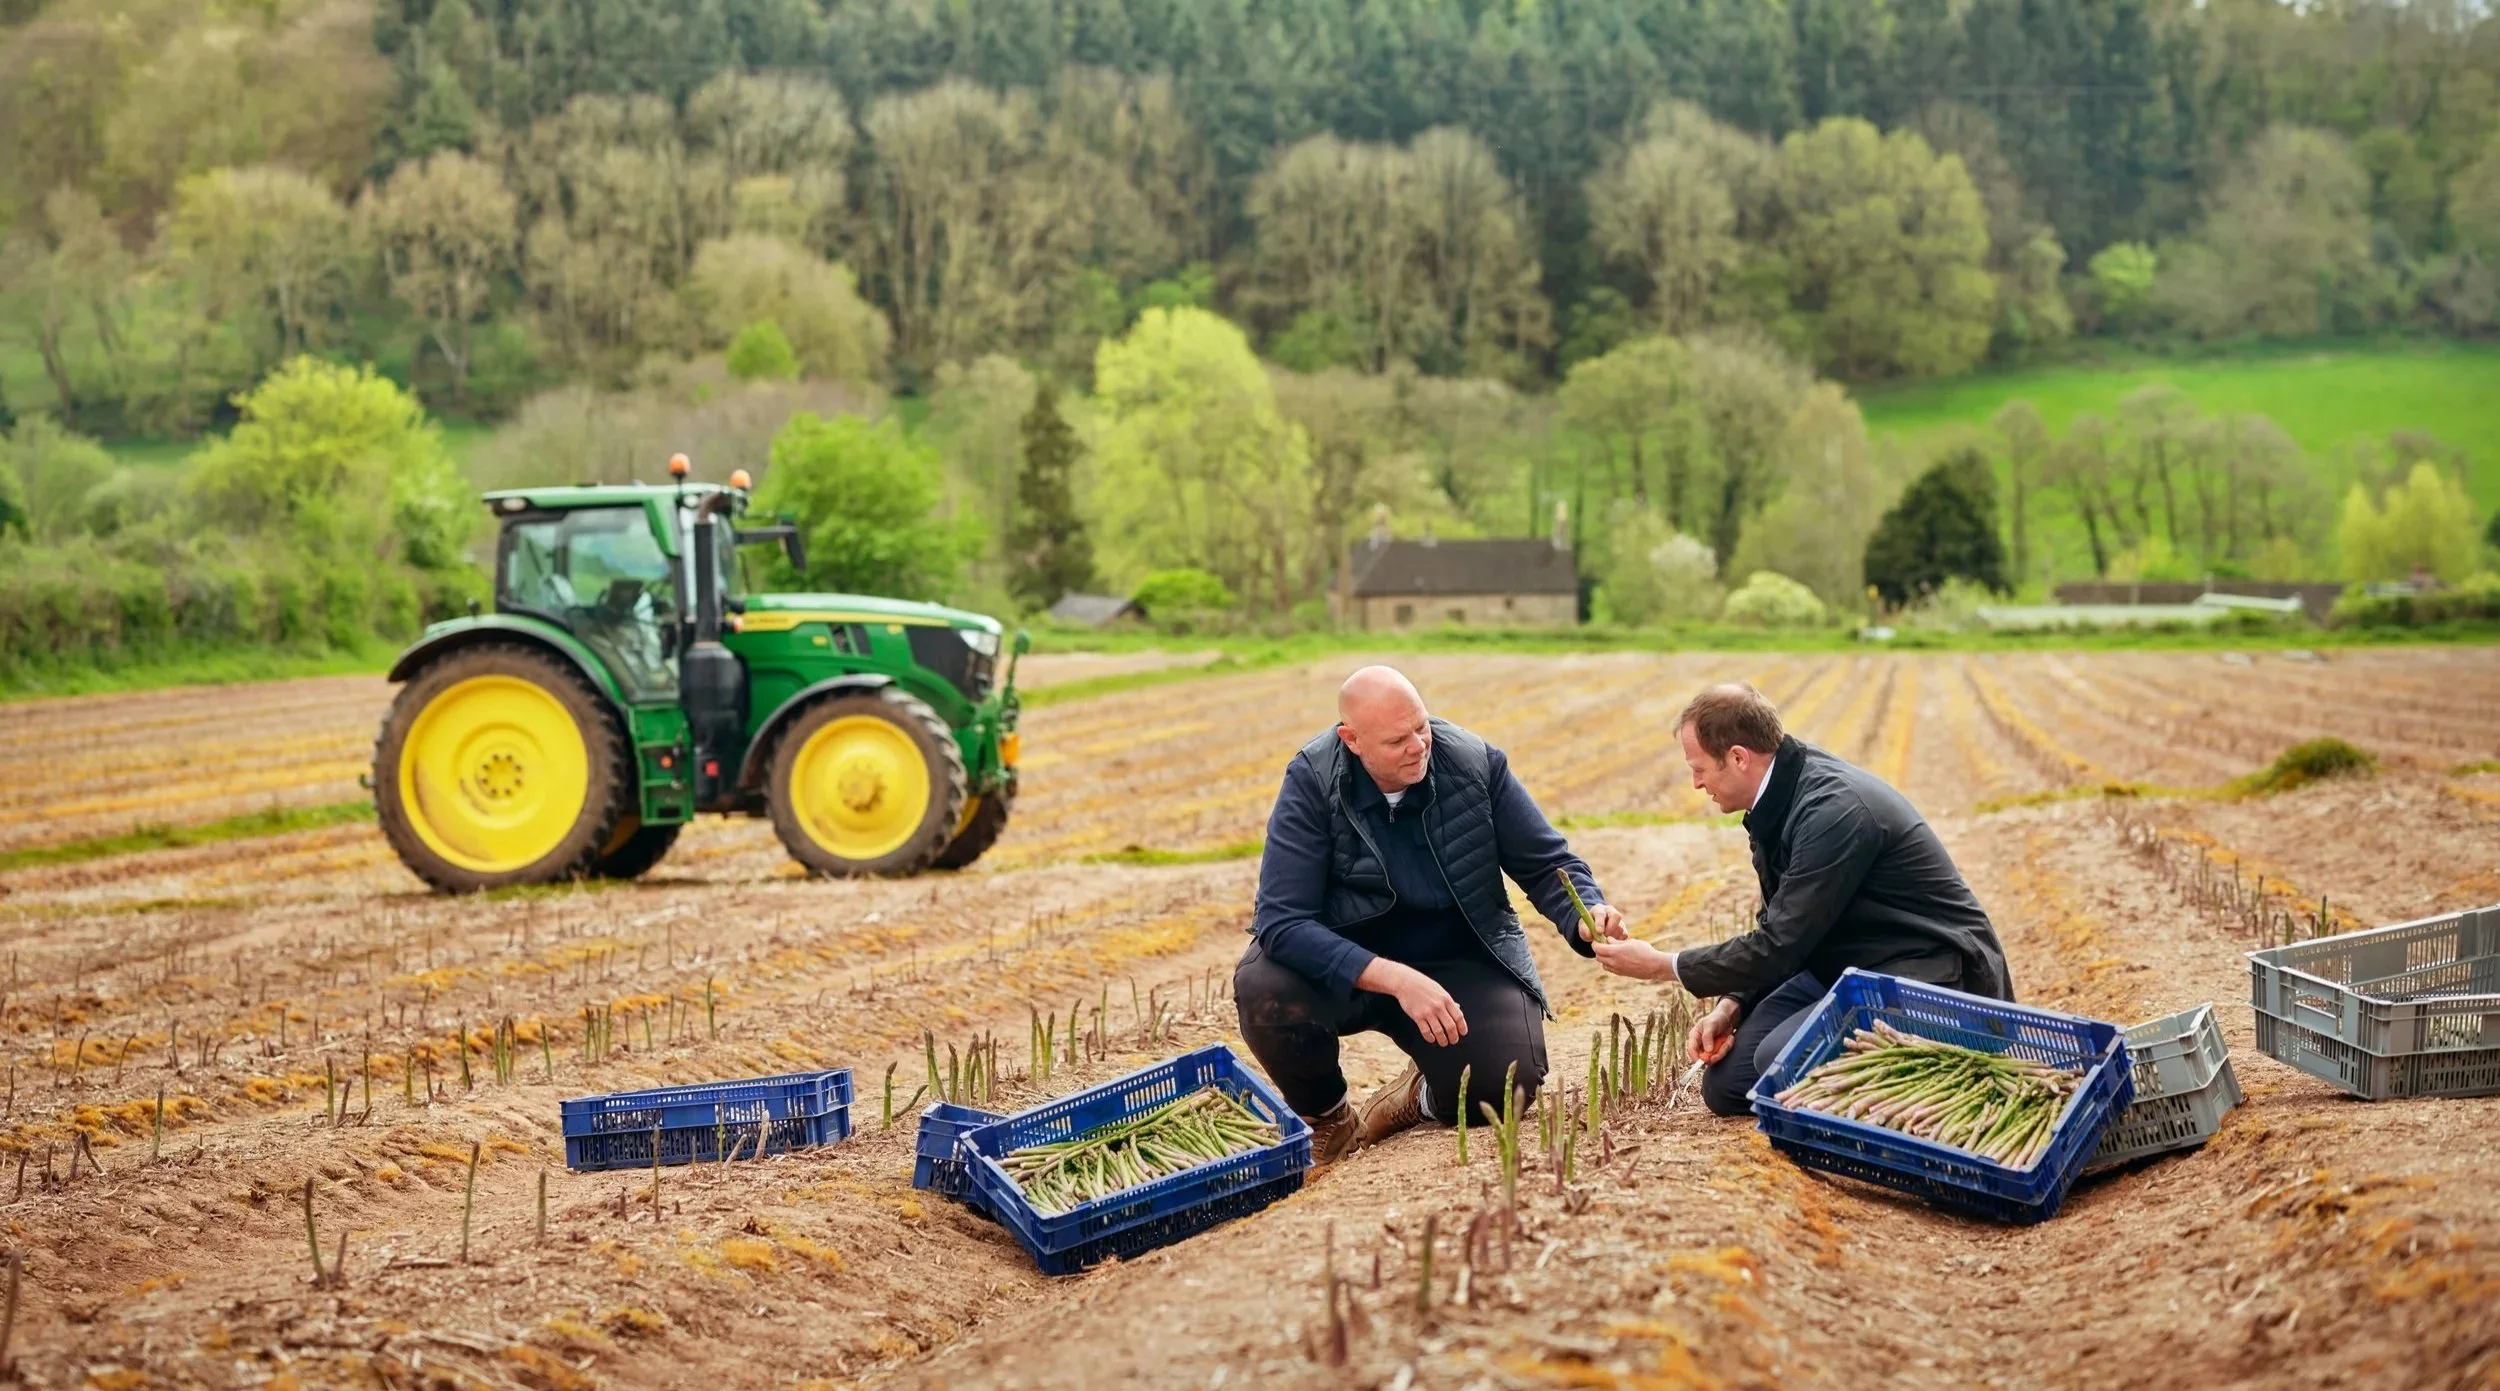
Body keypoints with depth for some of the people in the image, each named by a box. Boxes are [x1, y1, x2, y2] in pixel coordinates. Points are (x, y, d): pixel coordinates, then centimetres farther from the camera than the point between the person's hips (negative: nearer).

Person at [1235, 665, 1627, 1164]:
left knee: (1507, 1081, -25)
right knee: (1264, 990, -32)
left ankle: (1428, 1096, 15)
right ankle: (1327, 1117, 1)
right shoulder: (1312, 781, -19)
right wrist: (1395, 980, -37)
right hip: (1347, 966, -1)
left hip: (1460, 961, 1)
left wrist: (1587, 916, -25)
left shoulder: (1478, 763, -12)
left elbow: (1547, 865, -1)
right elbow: (1282, 921, -25)